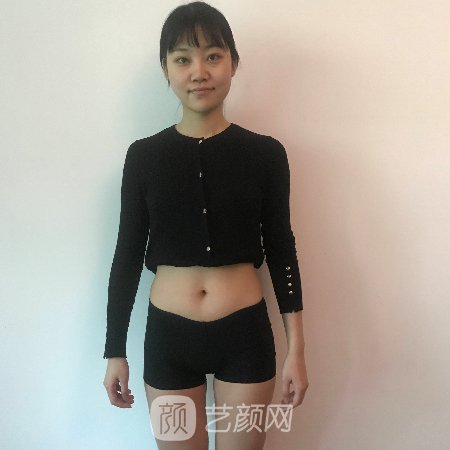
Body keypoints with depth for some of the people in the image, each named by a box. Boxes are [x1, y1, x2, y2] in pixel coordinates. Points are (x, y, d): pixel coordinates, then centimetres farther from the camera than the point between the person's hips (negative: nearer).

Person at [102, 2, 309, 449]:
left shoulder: (265, 153, -4)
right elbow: (127, 255, 2)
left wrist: (296, 349, 1)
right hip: (168, 336, 1)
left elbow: (281, 250, 1)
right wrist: (115, 351, 4)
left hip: (246, 333, 0)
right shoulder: (143, 155, -3)